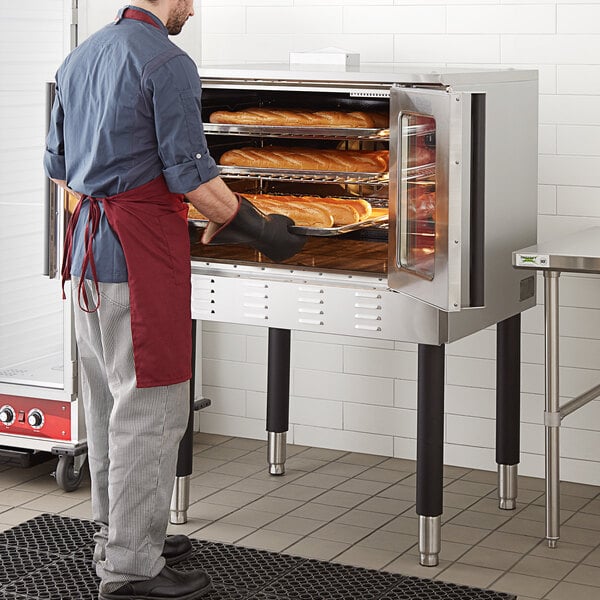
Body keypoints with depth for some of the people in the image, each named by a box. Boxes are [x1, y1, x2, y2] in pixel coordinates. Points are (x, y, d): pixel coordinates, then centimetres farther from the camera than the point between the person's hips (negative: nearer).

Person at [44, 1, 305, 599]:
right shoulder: (167, 63, -13)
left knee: (106, 401, 17)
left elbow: (58, 164, 18)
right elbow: (191, 175, -15)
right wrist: (258, 230, -3)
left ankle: (116, 537, 29)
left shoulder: (81, 57, 14)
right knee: (148, 408, -3)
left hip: (88, 246, 9)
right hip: (140, 252, -9)